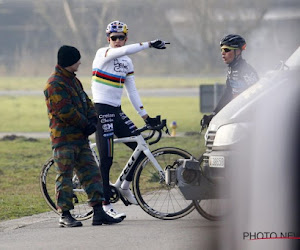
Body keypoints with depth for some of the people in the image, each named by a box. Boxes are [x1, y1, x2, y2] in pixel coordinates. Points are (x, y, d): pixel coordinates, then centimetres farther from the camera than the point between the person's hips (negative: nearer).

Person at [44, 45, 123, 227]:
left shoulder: (74, 81, 18)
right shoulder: (55, 84, -14)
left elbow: (86, 101, 17)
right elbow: (65, 111, -20)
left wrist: (93, 119, -2)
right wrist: (86, 124, -11)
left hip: (80, 137, 9)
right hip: (64, 138, -9)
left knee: (92, 172, 5)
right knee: (65, 176, -4)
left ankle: (99, 212, 6)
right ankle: (65, 215, 0)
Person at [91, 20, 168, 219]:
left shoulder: (127, 63, 14)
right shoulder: (103, 54, -7)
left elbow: (132, 91, 17)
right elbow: (124, 51, -29)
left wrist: (145, 116, 13)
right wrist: (149, 45, -31)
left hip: (117, 111, 7)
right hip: (101, 110, -7)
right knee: (106, 158, -9)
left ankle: (126, 187, 23)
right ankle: (106, 205, -6)